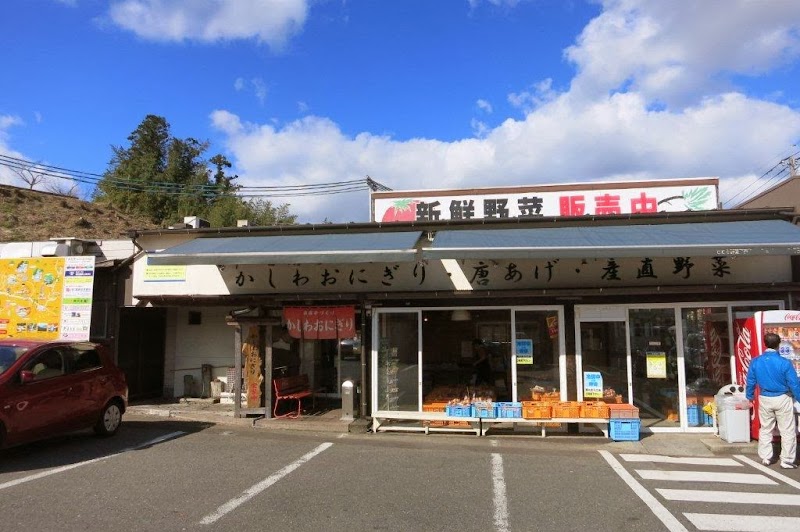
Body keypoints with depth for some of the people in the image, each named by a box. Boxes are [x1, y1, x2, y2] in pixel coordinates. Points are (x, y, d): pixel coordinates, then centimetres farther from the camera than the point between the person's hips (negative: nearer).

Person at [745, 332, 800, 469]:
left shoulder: (755, 362, -7)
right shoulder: (784, 363, -17)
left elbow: (750, 382, 3)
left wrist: (749, 397, 17)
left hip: (765, 400, 3)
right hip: (782, 399, -3)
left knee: (765, 429, 17)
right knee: (788, 432, 9)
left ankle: (765, 458, 23)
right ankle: (787, 461, 14)